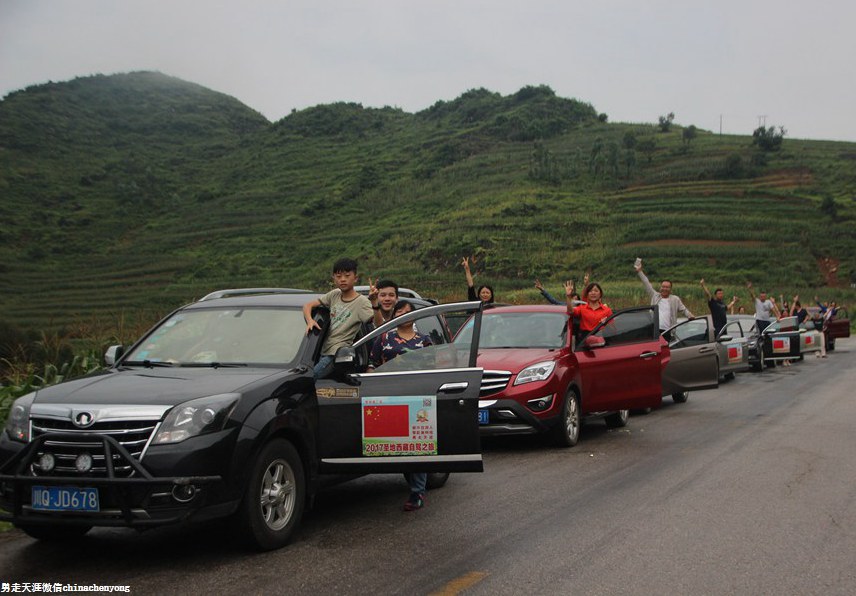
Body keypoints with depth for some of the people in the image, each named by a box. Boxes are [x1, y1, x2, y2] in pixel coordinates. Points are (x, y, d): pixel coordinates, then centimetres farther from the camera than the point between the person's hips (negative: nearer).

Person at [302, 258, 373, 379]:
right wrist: (310, 321, -7)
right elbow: (308, 305, 13)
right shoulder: (334, 295, 10)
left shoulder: (361, 302, -8)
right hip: (324, 350, 7)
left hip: (338, 354, -7)